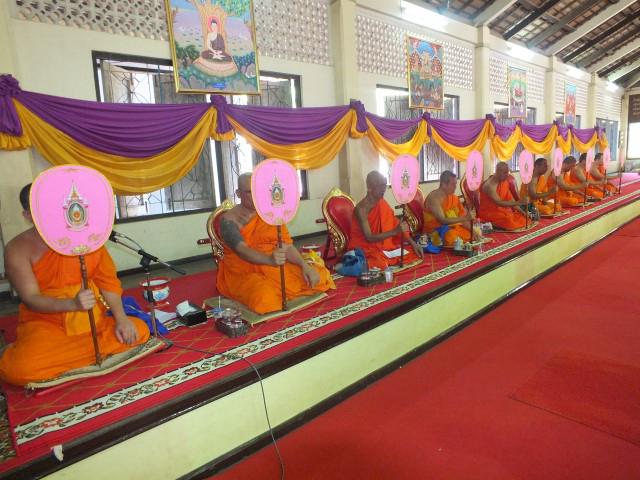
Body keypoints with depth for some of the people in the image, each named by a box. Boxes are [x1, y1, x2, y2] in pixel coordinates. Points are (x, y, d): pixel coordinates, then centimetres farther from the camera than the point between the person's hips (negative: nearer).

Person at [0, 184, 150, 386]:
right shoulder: (18, 249, -7)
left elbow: (106, 278, 0)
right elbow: (31, 299, -13)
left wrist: (121, 319, -12)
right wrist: (73, 304, -33)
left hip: (92, 320, 4)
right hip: (45, 322, -3)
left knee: (139, 331, -20)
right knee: (18, 369, -33)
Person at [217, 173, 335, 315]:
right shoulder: (228, 220, -10)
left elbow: (287, 245, -2)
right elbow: (242, 250, -27)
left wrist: (304, 265, -21)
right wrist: (270, 259, -46)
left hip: (275, 267, 5)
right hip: (242, 273, -4)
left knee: (319, 275, -14)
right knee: (265, 297, -38)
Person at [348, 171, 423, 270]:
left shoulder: (382, 203, 2)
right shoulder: (361, 208, -21)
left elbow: (395, 224, 5)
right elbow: (369, 238, -28)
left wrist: (413, 243, -4)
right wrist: (395, 231, -36)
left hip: (381, 245, 8)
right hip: (363, 248, -8)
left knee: (413, 253, -2)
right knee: (380, 265, -37)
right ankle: (365, 263, -10)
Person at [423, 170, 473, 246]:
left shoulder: (453, 196, 6)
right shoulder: (433, 198, -18)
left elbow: (463, 214, 5)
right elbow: (443, 220, -24)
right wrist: (463, 218, -22)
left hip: (452, 227, 8)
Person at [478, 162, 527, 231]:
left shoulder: (504, 182, 3)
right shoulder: (489, 185, -24)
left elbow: (510, 198, 7)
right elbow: (499, 203, -30)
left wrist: (520, 211, -2)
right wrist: (517, 203, -34)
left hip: (502, 209, 8)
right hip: (488, 213, -8)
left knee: (522, 218, 0)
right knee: (508, 220, -31)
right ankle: (491, 225, -8)